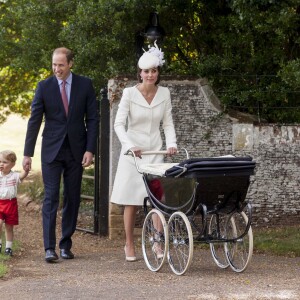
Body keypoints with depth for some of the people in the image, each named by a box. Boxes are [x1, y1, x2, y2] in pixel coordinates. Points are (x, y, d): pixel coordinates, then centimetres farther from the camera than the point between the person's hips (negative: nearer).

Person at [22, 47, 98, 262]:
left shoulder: (85, 85, 1)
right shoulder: (44, 87, -1)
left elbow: (92, 119, 2)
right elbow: (34, 121, 0)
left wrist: (90, 150, -6)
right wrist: (28, 153, -3)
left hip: (76, 151, 1)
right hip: (52, 150, -1)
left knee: (73, 199, 5)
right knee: (51, 198, -7)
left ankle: (66, 245, 14)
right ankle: (49, 247, -10)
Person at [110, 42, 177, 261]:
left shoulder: (164, 93, 2)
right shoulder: (130, 93, -7)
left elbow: (168, 123, 7)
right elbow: (119, 124, -9)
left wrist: (171, 143, -11)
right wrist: (130, 145, -24)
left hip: (155, 151, 2)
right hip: (132, 152, -2)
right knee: (131, 201, 1)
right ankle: (129, 245, 12)